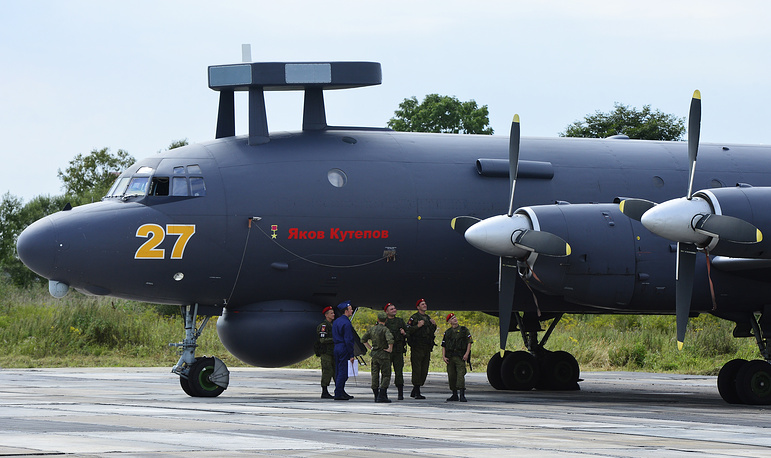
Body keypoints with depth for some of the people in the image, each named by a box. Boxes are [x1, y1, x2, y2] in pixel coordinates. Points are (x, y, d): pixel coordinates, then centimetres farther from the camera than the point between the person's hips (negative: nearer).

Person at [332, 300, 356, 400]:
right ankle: (338, 394, -8)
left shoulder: (336, 321, 13)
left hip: (337, 347, 9)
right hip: (344, 349, -9)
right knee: (343, 371, -6)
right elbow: (348, 340, -18)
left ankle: (341, 392, 20)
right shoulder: (346, 323, -15)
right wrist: (351, 355, -16)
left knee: (338, 371, 13)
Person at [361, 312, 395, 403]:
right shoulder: (385, 329, -13)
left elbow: (363, 339, 16)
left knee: (375, 376, 10)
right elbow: (390, 339, -30)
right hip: (383, 354, -5)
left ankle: (376, 396, 11)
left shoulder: (372, 329, 7)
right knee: (386, 376, -1)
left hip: (374, 354, 5)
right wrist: (390, 349, -17)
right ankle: (382, 396, -13)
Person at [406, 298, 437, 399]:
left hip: (426, 348, 7)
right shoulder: (414, 317, -3)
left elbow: (432, 332, 26)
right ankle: (417, 392, -9)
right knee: (417, 369, -9)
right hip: (417, 347, -7)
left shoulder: (428, 318, 19)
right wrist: (417, 326, -20)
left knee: (424, 371, 7)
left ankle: (414, 392, 16)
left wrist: (434, 325, 8)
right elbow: (407, 330, -11)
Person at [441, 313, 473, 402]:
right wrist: (443, 356, 0)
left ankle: (462, 395, -21)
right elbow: (443, 346, 13)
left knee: (461, 375, -16)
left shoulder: (464, 330, 7)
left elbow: (469, 342, 3)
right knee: (451, 376, 4)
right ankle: (454, 395, 15)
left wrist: (467, 354, -9)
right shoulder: (447, 332, 14)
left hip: (460, 357, -4)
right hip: (450, 357, 4)